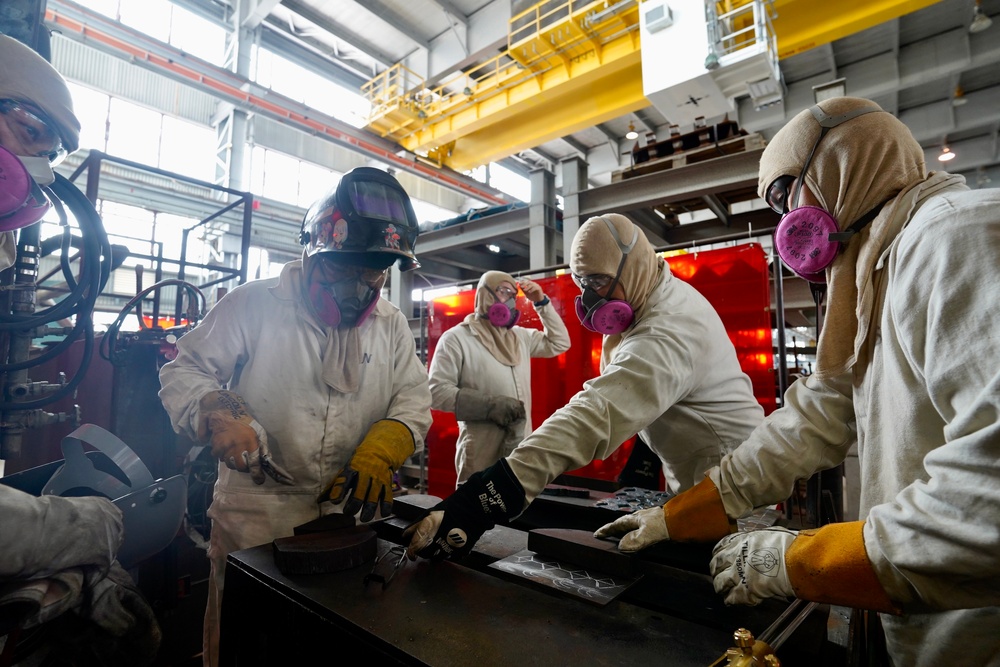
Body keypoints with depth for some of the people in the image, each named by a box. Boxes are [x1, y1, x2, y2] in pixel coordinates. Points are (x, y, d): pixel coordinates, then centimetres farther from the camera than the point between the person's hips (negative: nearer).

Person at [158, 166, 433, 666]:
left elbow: (414, 397, 1)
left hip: (351, 516, 3)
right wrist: (218, 414, -24)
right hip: (255, 520, -2)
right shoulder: (254, 305, -7)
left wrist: (380, 453, -16)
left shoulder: (391, 324, 3)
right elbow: (184, 372, -3)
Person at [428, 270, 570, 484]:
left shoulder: (521, 336, 14)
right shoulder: (456, 338, -5)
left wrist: (541, 302, 11)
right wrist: (490, 404, -21)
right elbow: (437, 391, -12)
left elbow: (559, 343, 21)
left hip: (522, 448, 6)